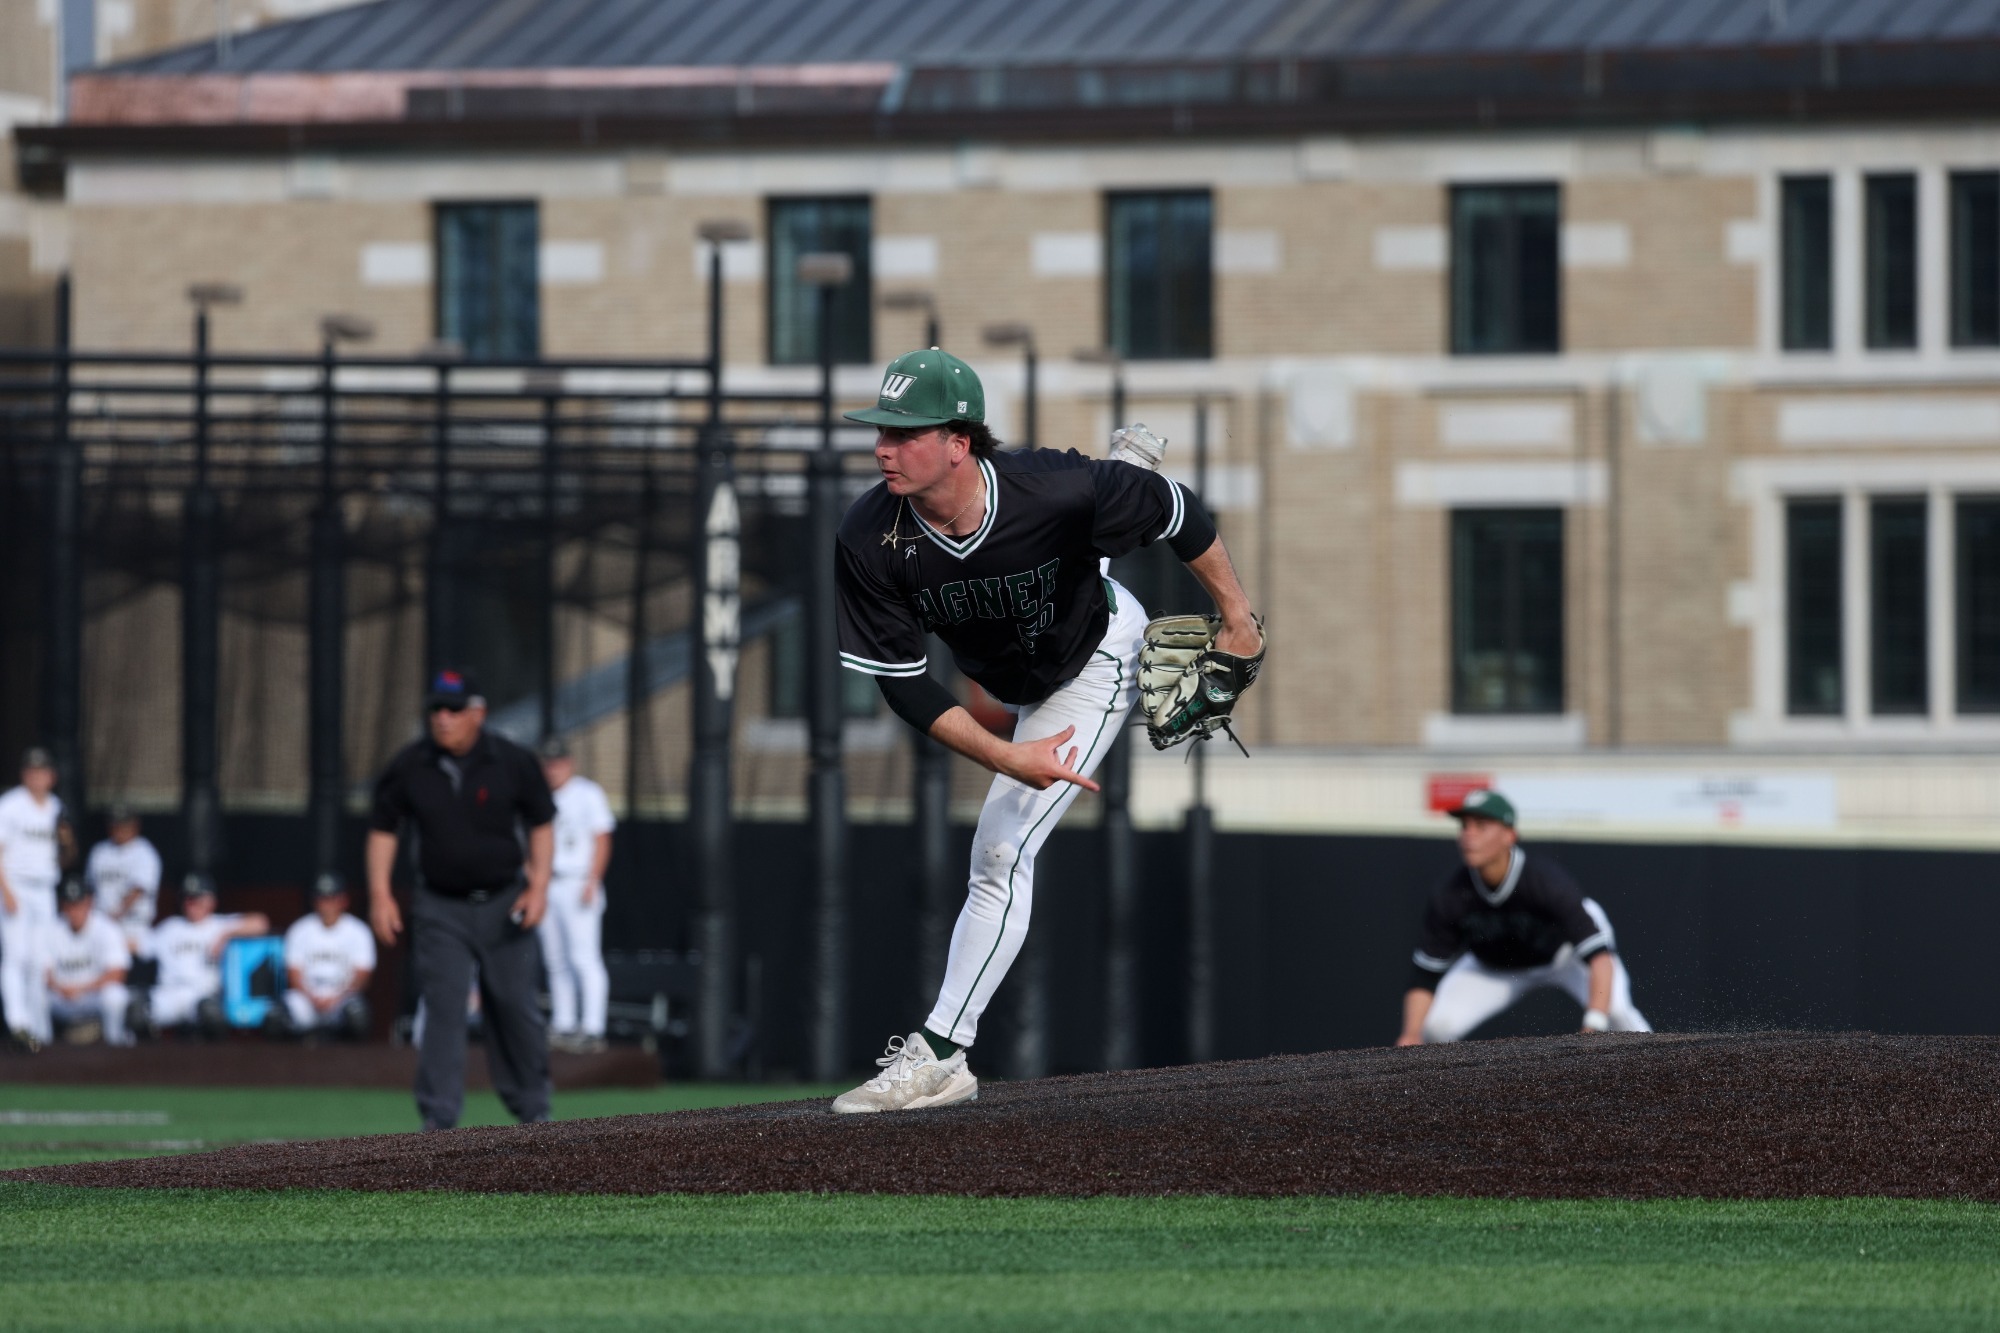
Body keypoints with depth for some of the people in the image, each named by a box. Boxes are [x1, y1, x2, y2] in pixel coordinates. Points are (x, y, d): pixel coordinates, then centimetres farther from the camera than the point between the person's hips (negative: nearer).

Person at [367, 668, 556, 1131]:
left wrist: (538, 887, -6)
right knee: (443, 1010, -9)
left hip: (503, 903, 0)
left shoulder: (513, 763, -6)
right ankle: (438, 1122, -9)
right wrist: (380, 895, -3)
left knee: (516, 1009, 6)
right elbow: (382, 829, 5)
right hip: (441, 909, 0)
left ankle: (532, 1111, 22)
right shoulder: (408, 767, -5)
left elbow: (540, 825, 4)